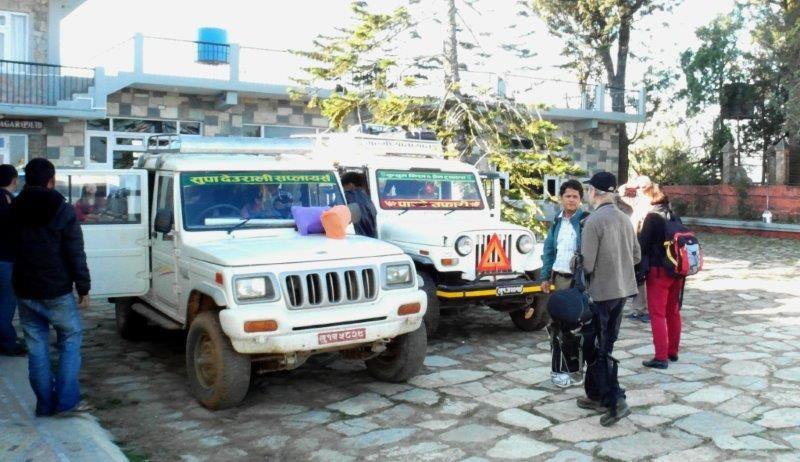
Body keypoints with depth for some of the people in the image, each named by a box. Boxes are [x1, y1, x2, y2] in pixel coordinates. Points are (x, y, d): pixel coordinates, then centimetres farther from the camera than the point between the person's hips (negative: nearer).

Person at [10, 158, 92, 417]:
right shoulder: (63, 211, -10)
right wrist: (83, 289, -6)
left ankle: (45, 404, 15)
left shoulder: (14, 210, 3)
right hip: (56, 291, -4)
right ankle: (66, 401, 3)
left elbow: (11, 250, 13)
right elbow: (76, 255, -11)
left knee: (36, 347, 10)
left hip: (25, 290, 4)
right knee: (70, 339, 9)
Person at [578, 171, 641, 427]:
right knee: (603, 345, 17)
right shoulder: (624, 218, 6)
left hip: (601, 292, -7)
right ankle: (596, 395, 27)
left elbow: (587, 264, -19)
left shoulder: (594, 221, -17)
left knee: (599, 348, 3)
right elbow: (636, 256, 13)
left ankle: (615, 401, -2)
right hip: (622, 289, 7)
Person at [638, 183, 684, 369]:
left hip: (659, 271, -7)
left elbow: (642, 244, -12)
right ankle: (673, 351, 26)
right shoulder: (674, 215, 9)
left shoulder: (652, 216, -12)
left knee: (657, 314, -2)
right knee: (673, 312, 16)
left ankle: (661, 357, -4)